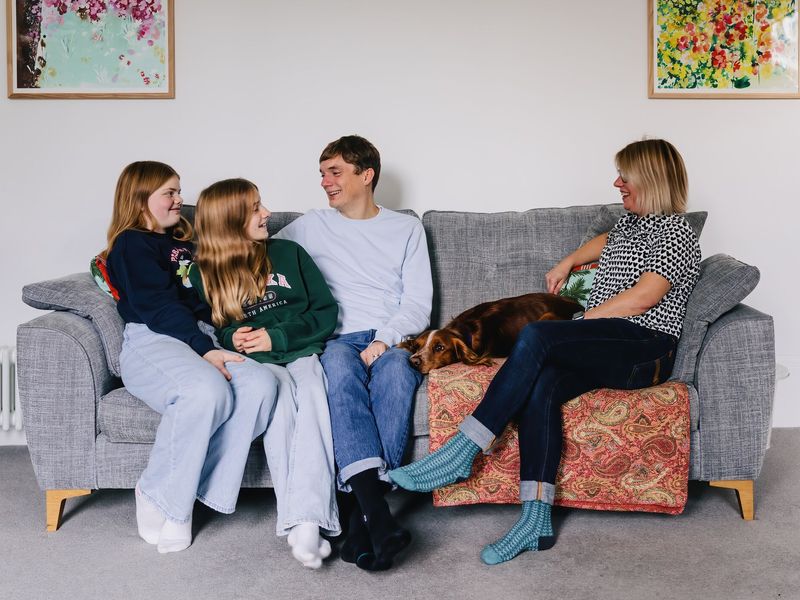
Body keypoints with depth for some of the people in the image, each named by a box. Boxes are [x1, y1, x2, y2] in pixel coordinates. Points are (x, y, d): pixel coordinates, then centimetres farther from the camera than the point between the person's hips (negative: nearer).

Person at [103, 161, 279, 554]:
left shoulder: (185, 242, 32)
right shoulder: (131, 244, 8)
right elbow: (159, 307, -7)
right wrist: (206, 350, -19)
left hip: (206, 339, 7)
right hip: (152, 341, -6)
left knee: (261, 384, -26)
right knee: (207, 392, -38)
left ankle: (195, 489, -23)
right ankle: (160, 498, -18)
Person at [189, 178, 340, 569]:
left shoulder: (288, 253, 13)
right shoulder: (203, 273, 12)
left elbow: (326, 311, 8)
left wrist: (277, 336, -7)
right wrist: (231, 339, -5)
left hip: (303, 350, 1)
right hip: (254, 361, -1)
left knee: (313, 395, -33)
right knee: (277, 387, -35)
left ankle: (308, 521, -46)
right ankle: (298, 520, -41)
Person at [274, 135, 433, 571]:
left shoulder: (407, 228, 18)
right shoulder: (311, 227, 21)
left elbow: (418, 303, 8)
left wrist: (385, 340, -10)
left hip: (392, 339, 0)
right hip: (338, 339, 0)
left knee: (396, 370, -38)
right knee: (338, 365, -38)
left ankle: (363, 518, -41)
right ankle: (377, 513, -50)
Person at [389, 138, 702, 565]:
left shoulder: (676, 232, -3)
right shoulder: (632, 221, 25)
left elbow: (640, 299, -15)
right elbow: (606, 241, 50)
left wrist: (582, 321, -9)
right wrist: (568, 263, 35)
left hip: (646, 351, -7)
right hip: (602, 348, 8)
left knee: (537, 336, -32)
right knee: (539, 384, -28)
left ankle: (460, 452, -32)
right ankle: (537, 520, -32)